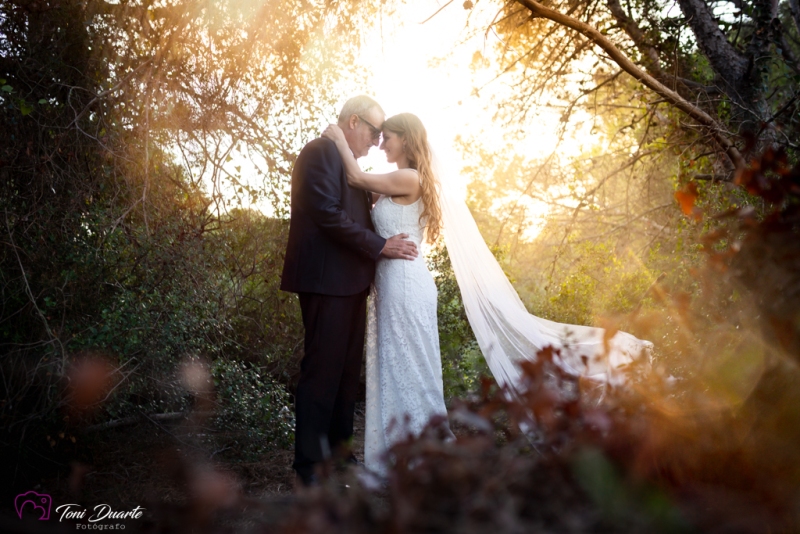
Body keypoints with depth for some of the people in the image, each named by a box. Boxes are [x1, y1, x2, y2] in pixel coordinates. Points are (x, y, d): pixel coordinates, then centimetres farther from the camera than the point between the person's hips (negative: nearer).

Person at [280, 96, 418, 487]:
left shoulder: (347, 162, 22)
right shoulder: (320, 152, -9)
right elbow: (329, 215, -18)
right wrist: (380, 245, -15)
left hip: (350, 283, 10)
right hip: (327, 281, -10)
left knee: (346, 370, 13)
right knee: (322, 370, -4)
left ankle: (336, 447, 24)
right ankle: (308, 462, 5)